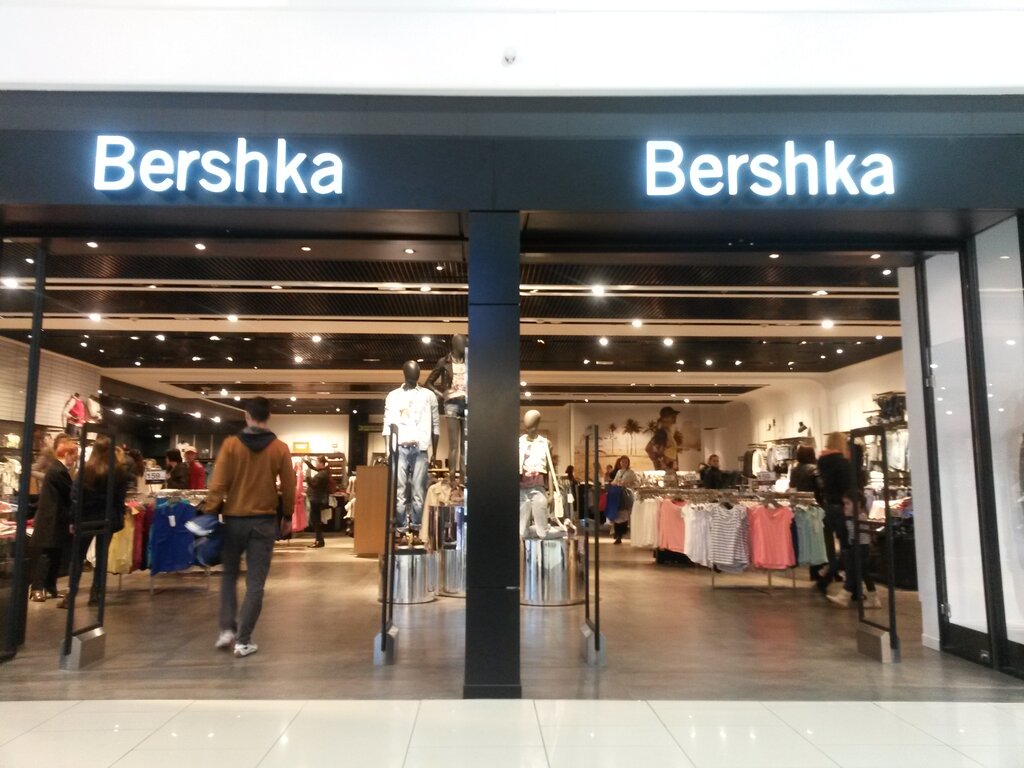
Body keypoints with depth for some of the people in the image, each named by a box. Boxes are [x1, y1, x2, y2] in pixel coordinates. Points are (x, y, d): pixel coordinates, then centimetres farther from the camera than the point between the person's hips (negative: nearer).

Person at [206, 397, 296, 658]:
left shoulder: (231, 444, -5)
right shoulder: (280, 448, -3)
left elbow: (218, 484, -7)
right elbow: (289, 488, 1)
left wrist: (211, 513, 2)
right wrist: (287, 514, 15)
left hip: (234, 519, 1)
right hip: (264, 521, 0)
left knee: (230, 575, 20)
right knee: (255, 582, 5)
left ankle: (227, 630, 13)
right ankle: (243, 641, 6)